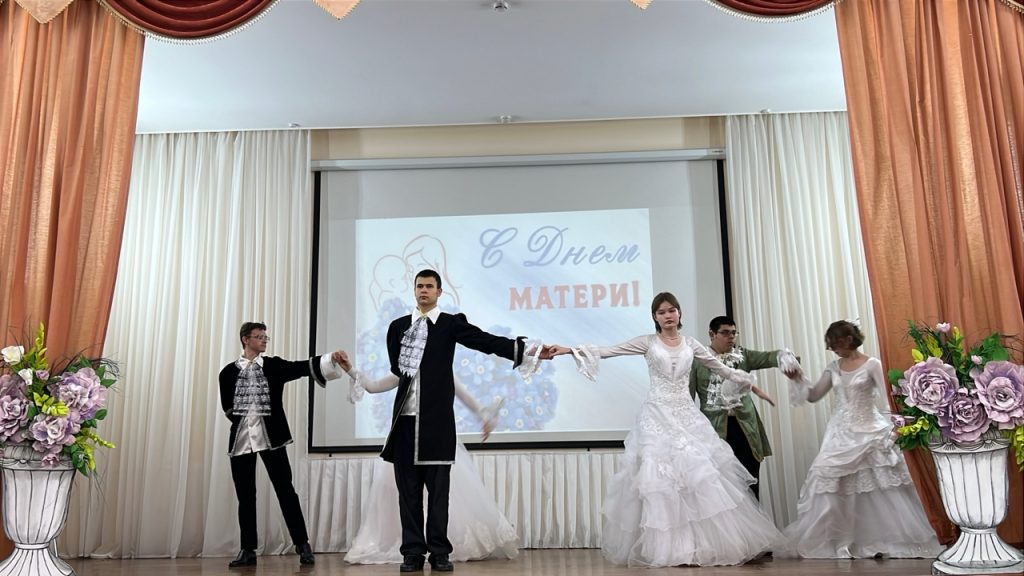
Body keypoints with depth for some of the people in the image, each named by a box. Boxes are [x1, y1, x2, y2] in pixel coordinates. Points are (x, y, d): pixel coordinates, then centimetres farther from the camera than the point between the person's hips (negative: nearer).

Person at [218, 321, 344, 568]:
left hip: (270, 436, -1)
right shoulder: (229, 372, 5)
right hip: (241, 439, 1)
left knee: (285, 491, -1)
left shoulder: (273, 365, 4)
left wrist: (330, 359, -22)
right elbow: (227, 407, 8)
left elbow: (302, 367, -9)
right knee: (245, 496, 6)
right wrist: (244, 422, 0)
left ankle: (302, 544, 5)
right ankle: (248, 550, 15)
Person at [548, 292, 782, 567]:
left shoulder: (690, 344, 10)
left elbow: (722, 368, 20)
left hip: (687, 415, 3)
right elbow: (606, 351, -4)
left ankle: (704, 545, 7)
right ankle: (666, 548, 1)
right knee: (659, 477, -6)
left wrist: (751, 385, 22)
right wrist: (569, 350, -14)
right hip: (657, 416, -3)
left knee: (699, 474, -2)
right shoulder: (647, 342, 2)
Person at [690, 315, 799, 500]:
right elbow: (687, 396, -1)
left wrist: (785, 357, -29)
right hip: (715, 429, -3)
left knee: (750, 484, 6)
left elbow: (768, 357, -6)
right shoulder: (698, 360, 1)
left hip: (745, 427, 3)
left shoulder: (743, 355, 10)